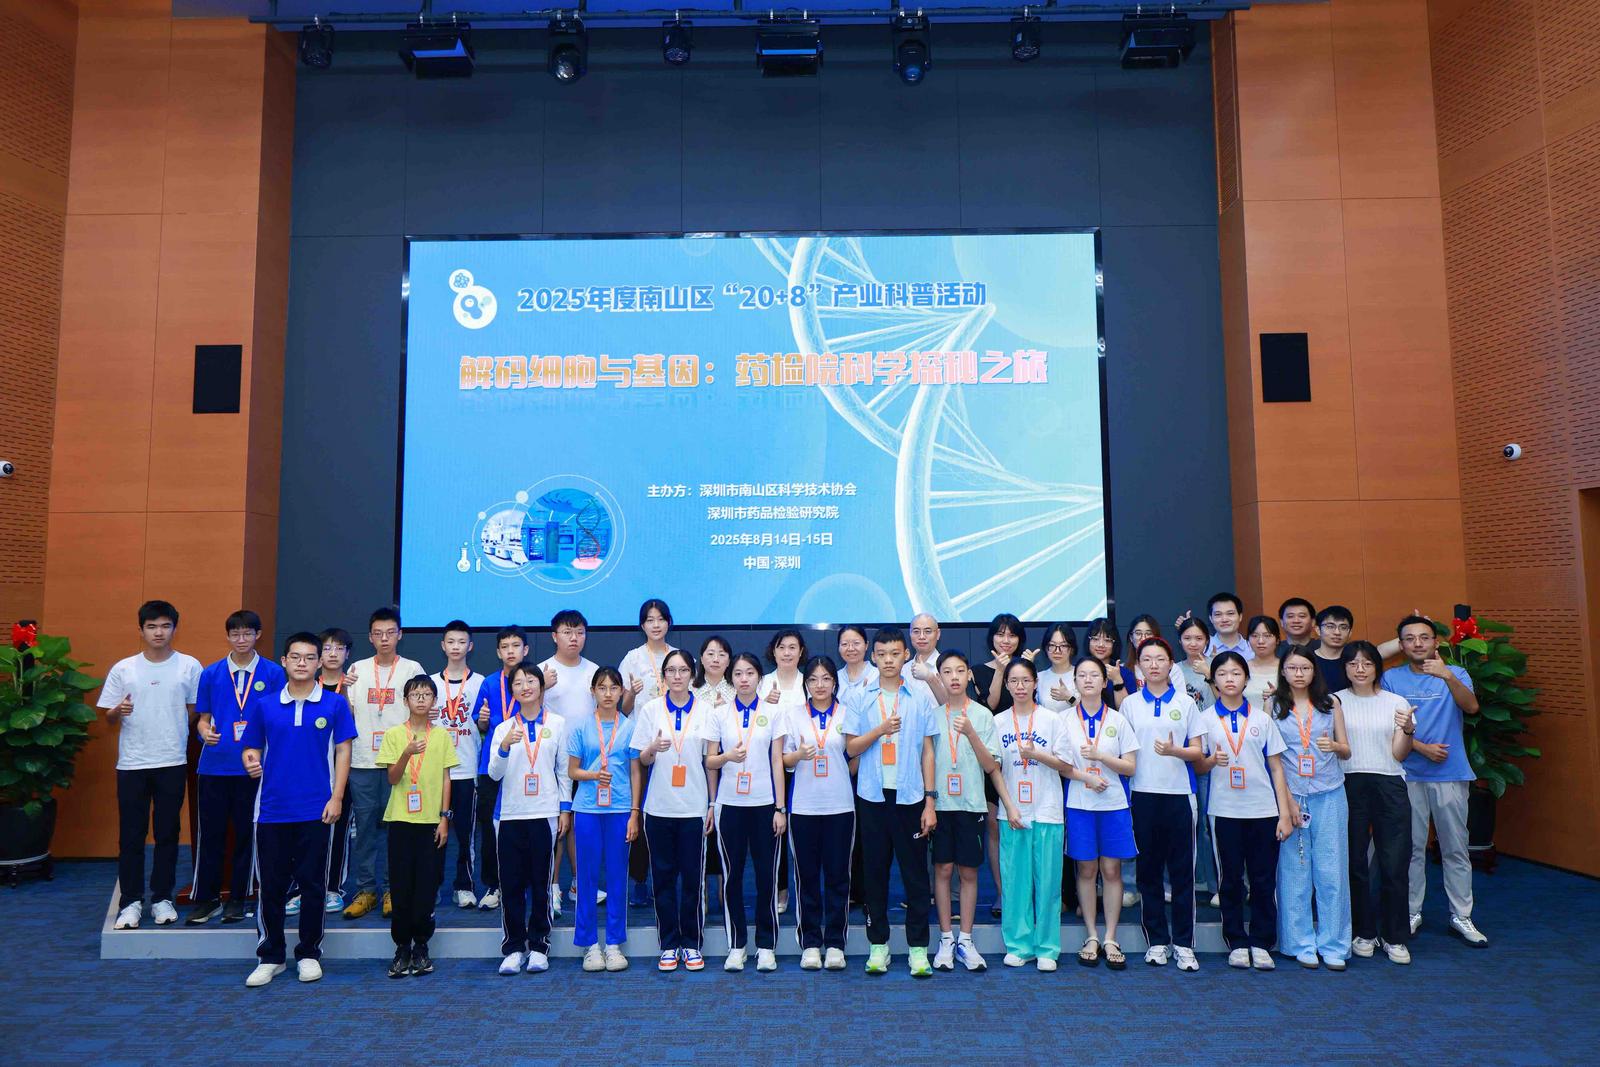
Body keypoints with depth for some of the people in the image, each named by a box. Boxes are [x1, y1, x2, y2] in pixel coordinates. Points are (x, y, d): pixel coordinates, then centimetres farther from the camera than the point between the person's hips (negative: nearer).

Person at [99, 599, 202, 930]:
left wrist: (176, 737, -5)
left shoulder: (189, 666, 0)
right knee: (131, 835, 5)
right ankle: (130, 901, 15)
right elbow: (108, 717, 5)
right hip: (131, 763, 0)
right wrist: (119, 711, -15)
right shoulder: (123, 669, 2)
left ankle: (162, 898, 19)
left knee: (167, 834, 8)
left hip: (173, 762, 0)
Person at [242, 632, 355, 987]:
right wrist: (250, 762, -13)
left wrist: (336, 798, -6)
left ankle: (309, 954, 19)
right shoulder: (265, 706, 7)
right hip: (272, 808, 2)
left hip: (316, 810, -2)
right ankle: (270, 957, 21)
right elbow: (251, 748, 11)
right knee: (271, 886, 7)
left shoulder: (335, 704, 1)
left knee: (312, 884, 5)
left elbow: (343, 751, 1)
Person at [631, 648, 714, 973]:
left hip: (694, 807, -1)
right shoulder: (650, 710, 3)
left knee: (692, 877, 3)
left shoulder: (706, 710, 2)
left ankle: (692, 944, 16)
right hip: (659, 808, 1)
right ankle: (669, 945, 17)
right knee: (663, 876, 6)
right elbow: (641, 760, 5)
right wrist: (652, 748, -18)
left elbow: (711, 761, 5)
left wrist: (713, 804, 3)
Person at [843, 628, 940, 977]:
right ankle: (878, 943, 19)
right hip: (872, 795, 1)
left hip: (910, 795, -1)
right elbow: (851, 747, 2)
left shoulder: (921, 697, 2)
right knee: (874, 872, 8)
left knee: (915, 872, 3)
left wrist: (930, 800, 0)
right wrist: (881, 730, -15)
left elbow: (927, 750, 3)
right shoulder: (860, 699, 4)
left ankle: (918, 946, 13)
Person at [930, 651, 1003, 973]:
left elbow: (991, 766, -3)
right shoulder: (932, 714, 4)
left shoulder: (983, 714, 1)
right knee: (943, 869, 4)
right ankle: (946, 939, 14)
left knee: (969, 871, 5)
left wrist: (970, 733, -16)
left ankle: (965, 940, 15)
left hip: (971, 803, 0)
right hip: (940, 802, 1)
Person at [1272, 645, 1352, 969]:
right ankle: (1302, 944, 12)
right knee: (1295, 872, 2)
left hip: (1329, 795, 1)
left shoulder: (1330, 702, 8)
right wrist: (1284, 797, -6)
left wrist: (1334, 745, -12)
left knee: (1331, 869, 1)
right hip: (1289, 794, -1)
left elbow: (1346, 750, 10)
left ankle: (1333, 945, 11)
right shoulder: (1273, 705, 4)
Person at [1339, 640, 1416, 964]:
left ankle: (1394, 937, 15)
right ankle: (1363, 932, 19)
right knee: (1354, 863, 4)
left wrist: (1407, 731, -15)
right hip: (1349, 786, 0)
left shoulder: (1397, 703, 7)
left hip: (1389, 787, 1)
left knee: (1394, 864, 0)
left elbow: (1399, 754, 3)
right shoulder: (1335, 702, 5)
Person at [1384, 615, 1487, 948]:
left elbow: (1471, 707, -17)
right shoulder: (1391, 678, 3)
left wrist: (1448, 676, -33)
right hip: (1408, 774, 0)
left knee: (1456, 849, 5)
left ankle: (1461, 917, 15)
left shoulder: (1455, 674, 3)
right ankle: (1411, 914, 17)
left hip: (1451, 775, 0)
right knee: (1411, 848, 7)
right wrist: (1421, 747, -13)